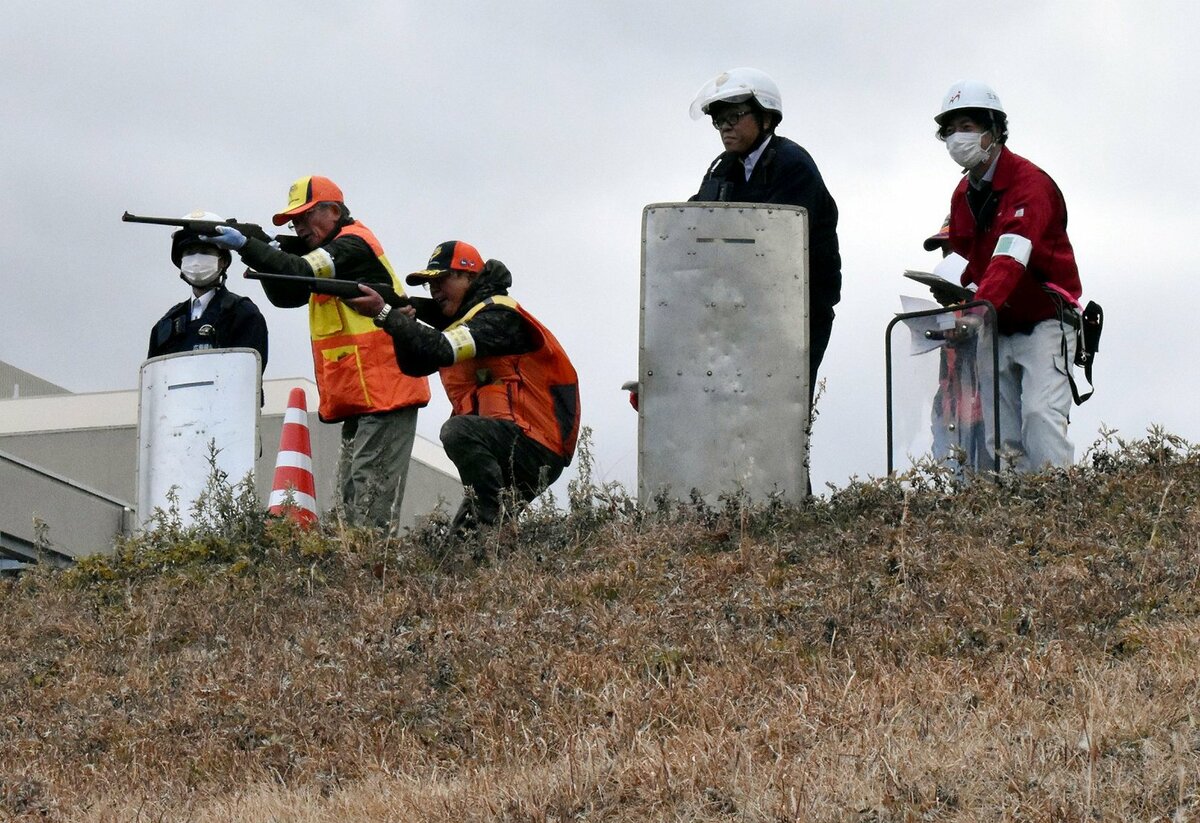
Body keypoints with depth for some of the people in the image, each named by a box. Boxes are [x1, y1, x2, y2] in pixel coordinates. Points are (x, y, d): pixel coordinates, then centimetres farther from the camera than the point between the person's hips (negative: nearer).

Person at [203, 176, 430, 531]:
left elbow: (302, 273, -25)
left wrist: (245, 246, -28)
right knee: (352, 491, 9)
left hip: (384, 392, -10)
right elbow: (284, 295, 18)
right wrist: (270, 251, 0)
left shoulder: (354, 244, -10)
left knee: (373, 490, -14)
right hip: (360, 395, 11)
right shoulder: (330, 252, 22)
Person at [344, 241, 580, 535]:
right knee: (458, 538, 12)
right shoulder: (461, 322, 18)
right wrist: (403, 321, -6)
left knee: (458, 431, -34)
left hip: (537, 449, -10)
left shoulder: (500, 315, -11)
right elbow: (414, 364, 12)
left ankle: (495, 521, -29)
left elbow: (442, 350, -25)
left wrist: (384, 314, -27)